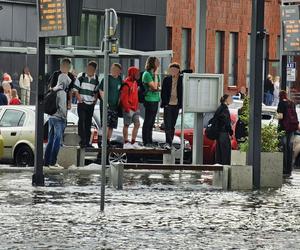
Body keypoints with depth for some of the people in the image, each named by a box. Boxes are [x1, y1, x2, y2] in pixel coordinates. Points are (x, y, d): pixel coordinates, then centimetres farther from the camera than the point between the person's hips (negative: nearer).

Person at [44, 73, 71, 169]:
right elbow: (62, 107, -18)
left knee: (51, 140, 12)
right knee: (57, 141, -5)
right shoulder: (62, 93, -14)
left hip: (51, 117, 8)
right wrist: (65, 118, -8)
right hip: (58, 119, -8)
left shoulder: (53, 91, 11)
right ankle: (52, 162, -6)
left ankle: (47, 161, 16)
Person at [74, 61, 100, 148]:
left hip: (91, 104, 4)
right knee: (82, 122, -9)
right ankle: (82, 141, -8)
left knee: (88, 123, 8)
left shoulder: (96, 79, 6)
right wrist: (79, 98, -12)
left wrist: (95, 100, 5)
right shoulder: (81, 76, -4)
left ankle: (87, 141, 14)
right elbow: (75, 89, -1)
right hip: (81, 103, -4)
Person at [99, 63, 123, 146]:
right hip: (107, 105, -6)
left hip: (115, 105, 6)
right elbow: (101, 91, -8)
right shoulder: (107, 79, -6)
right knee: (106, 124, -12)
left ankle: (108, 141, 15)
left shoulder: (120, 79, 11)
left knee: (112, 125, 8)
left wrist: (119, 102, 12)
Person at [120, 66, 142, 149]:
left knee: (137, 124, 8)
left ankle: (133, 142, 16)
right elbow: (123, 98, -18)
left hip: (135, 108, 9)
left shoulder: (135, 83, 14)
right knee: (126, 125, 0)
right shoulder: (127, 84, -15)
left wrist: (137, 107, 17)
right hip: (129, 109, -9)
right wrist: (127, 108, -20)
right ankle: (126, 143, 7)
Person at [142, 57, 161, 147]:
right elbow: (154, 86, -16)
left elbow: (158, 86, 18)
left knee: (152, 121, 11)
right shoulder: (147, 74, -11)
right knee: (148, 121, -5)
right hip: (149, 100, -8)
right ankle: (146, 142, -2)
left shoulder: (155, 73, 14)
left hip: (156, 99, 8)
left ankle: (150, 141, 16)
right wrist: (155, 75, -12)